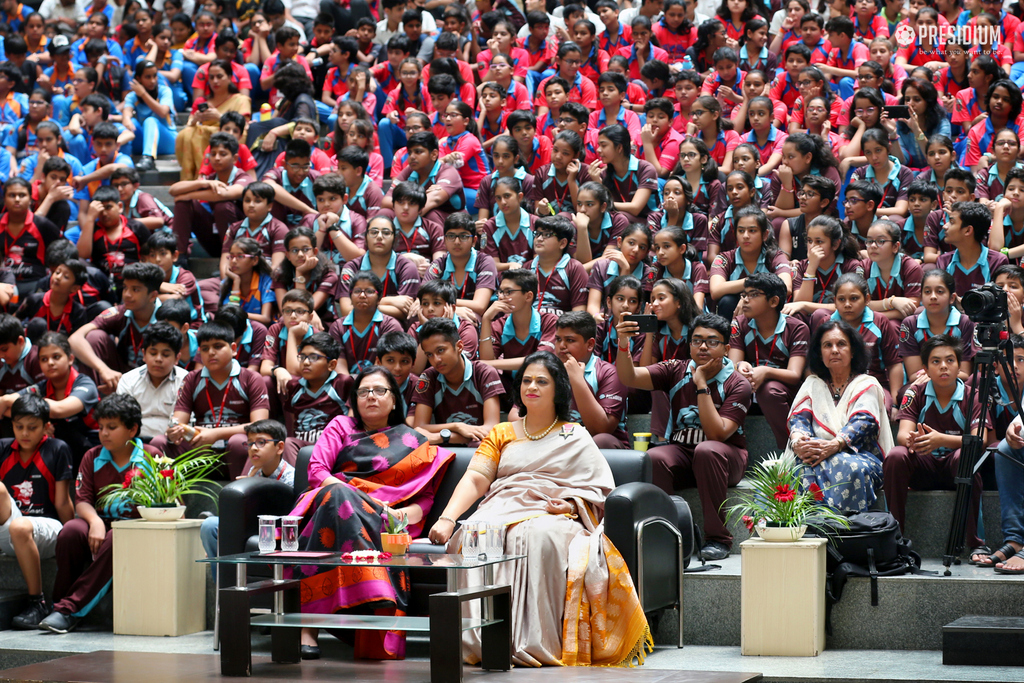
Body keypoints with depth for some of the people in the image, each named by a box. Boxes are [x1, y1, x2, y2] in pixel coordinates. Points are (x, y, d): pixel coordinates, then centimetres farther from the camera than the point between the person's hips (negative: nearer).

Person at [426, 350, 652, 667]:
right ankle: (482, 641, -34)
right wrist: (447, 518, -9)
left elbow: (599, 491, 11)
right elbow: (475, 479, 9)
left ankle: (538, 645, -42)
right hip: (505, 508, 2)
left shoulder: (575, 437, 19)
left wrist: (573, 505, -12)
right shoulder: (502, 434, 25)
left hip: (554, 517, -2)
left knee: (540, 537, -40)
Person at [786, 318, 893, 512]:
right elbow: (799, 417, 8)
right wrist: (798, 441, -19)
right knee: (803, 466, -37)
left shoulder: (867, 385, 13)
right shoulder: (812, 384, 25)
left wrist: (834, 445, -28)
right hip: (815, 454, 2)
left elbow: (863, 423, -6)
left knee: (850, 467, -41)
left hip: (859, 454, -2)